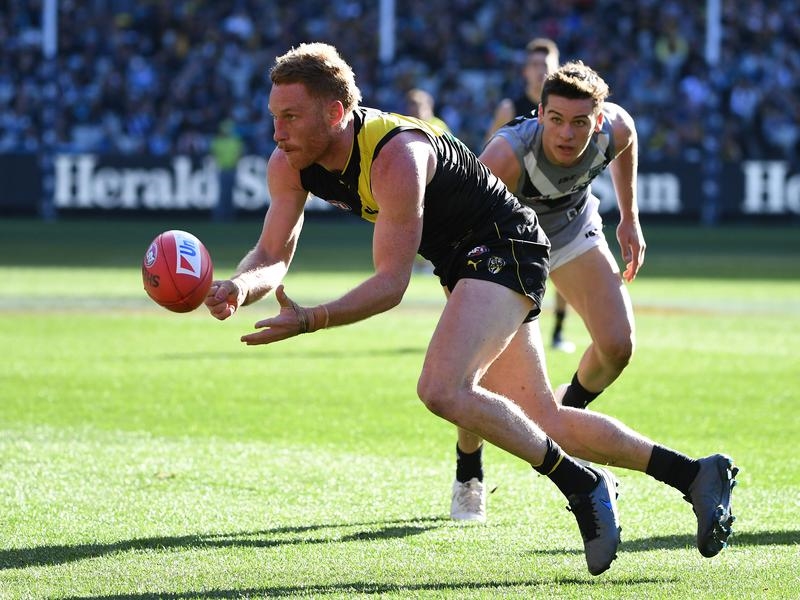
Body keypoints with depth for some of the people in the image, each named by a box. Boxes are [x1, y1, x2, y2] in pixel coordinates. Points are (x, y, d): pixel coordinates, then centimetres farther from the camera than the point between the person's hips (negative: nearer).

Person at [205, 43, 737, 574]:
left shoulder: (395, 156, -31)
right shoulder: (290, 164, -7)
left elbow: (391, 283, -29)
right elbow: (273, 255, -7)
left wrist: (309, 321, -39)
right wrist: (239, 287, -29)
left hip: (506, 246, -9)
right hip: (465, 263, 9)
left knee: (442, 390, -29)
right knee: (544, 420, 10)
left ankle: (582, 485, -15)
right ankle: (696, 474, 20)